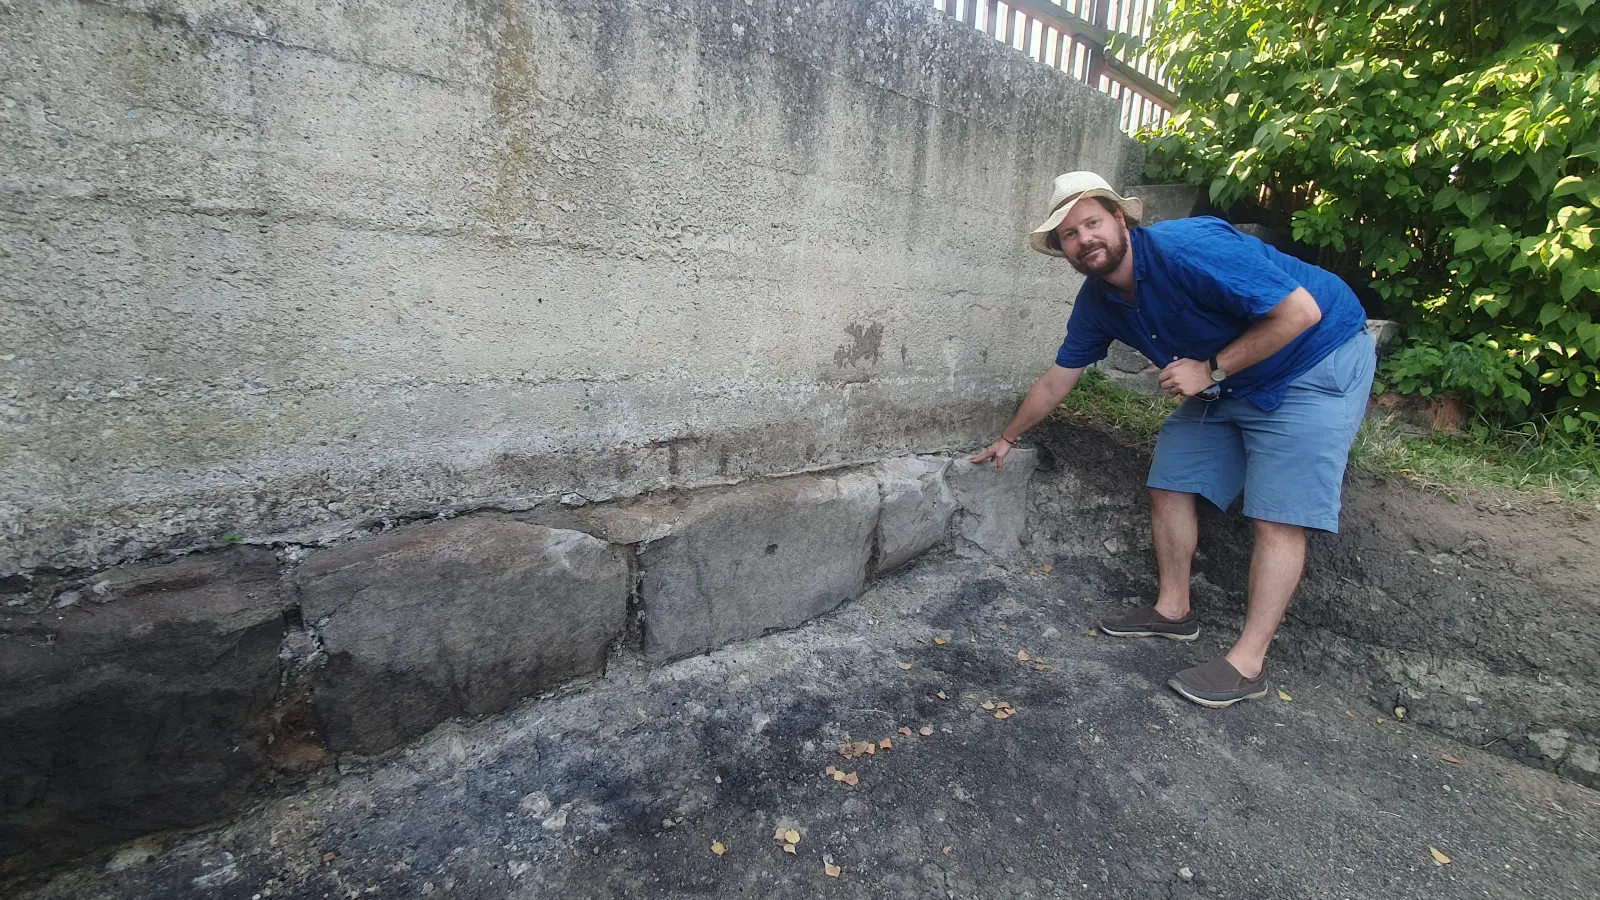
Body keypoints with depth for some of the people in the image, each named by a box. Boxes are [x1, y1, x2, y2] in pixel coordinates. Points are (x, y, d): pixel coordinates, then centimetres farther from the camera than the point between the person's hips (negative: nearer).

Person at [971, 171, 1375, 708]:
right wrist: (1007, 438, 13)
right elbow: (1057, 379, 6)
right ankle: (1173, 610, 18)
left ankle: (1247, 664, -4)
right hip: (1226, 383, 8)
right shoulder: (1097, 301, -5)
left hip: (1317, 361, -8)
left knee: (1277, 517, -11)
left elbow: (1301, 310, -29)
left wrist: (1210, 370, -25)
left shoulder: (1187, 249, -30)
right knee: (1170, 481, 4)